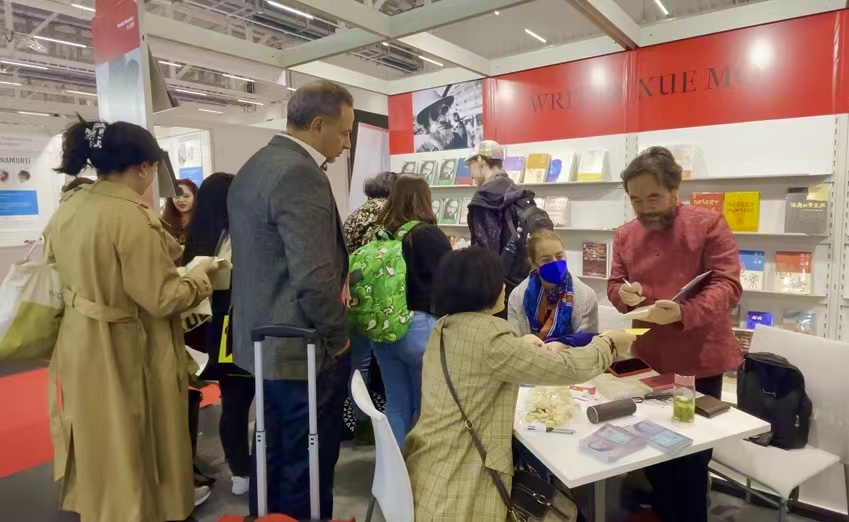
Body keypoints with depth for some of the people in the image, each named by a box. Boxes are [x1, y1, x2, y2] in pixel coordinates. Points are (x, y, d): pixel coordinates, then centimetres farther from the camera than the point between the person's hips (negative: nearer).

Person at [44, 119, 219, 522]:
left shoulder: (67, 208, 1)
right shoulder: (132, 217, -25)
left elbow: (80, 271, 14)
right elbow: (162, 300, -23)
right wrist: (201, 275, -8)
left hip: (80, 341, 8)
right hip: (127, 349, -8)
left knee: (98, 433, 26)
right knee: (131, 439, 11)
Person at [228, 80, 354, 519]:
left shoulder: (253, 167, 10)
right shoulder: (300, 174, -21)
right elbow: (314, 277, -27)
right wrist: (339, 336, -12)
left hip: (264, 342, 10)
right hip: (306, 349, -10)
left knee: (273, 457, 24)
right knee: (306, 468, 8)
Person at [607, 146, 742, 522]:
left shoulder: (708, 225, -10)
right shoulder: (625, 235, 4)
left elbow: (728, 285, -16)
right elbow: (614, 284, 10)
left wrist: (683, 312, -34)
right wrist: (623, 293, -15)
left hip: (699, 361, -4)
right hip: (647, 360, 4)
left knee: (692, 453, 10)